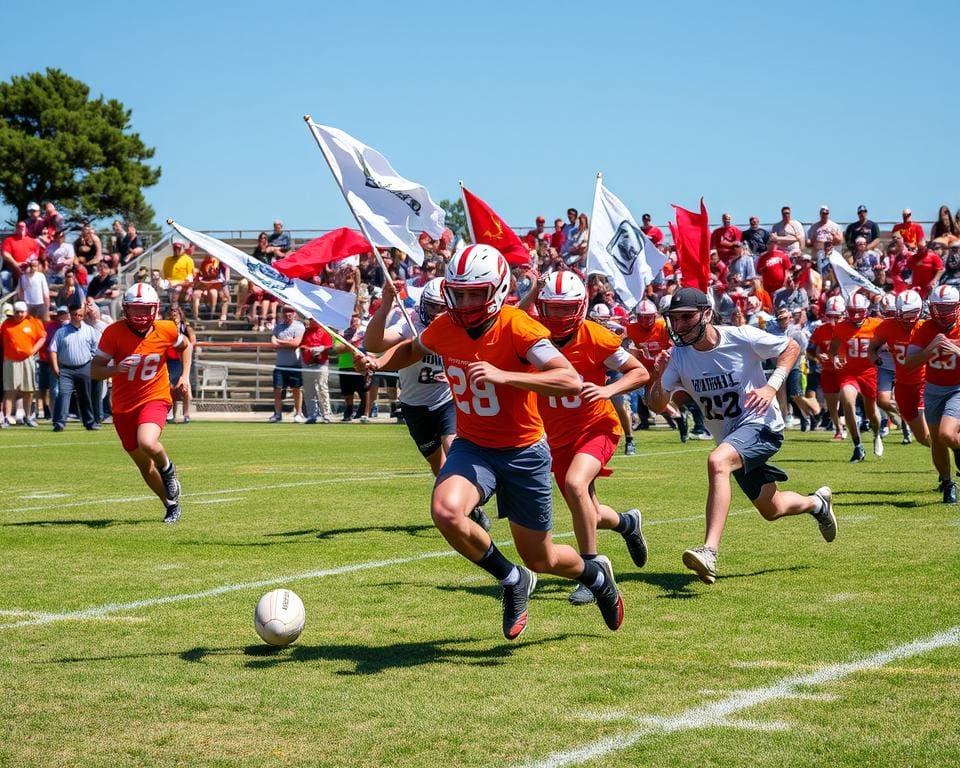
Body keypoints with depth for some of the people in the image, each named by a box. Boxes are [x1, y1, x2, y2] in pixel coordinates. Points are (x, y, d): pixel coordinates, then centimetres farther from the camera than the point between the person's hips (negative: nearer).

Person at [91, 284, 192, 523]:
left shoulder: (166, 330, -9)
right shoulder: (114, 332, -14)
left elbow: (185, 346, 15)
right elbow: (94, 370, -12)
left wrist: (184, 376, 3)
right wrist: (115, 369, -31)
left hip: (154, 398, -2)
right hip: (123, 406, 2)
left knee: (147, 443, -31)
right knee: (144, 465, 11)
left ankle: (168, 469, 2)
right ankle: (171, 504, 33)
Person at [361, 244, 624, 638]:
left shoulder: (517, 328, -21)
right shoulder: (444, 328, -6)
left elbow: (571, 381, -32)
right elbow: (412, 349, 19)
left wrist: (504, 376, -42)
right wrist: (380, 362, -2)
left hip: (523, 452, -3)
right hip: (472, 447, 4)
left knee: (540, 559, 8)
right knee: (446, 511, -29)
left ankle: (596, 574, 45)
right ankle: (513, 581, -3)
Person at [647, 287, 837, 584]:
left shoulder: (741, 337, -17)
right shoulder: (678, 355, -6)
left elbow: (791, 347, -4)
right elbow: (657, 405, -8)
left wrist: (771, 387, -17)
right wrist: (658, 378, -29)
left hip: (760, 425, -7)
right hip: (730, 438, 7)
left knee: (717, 462, -36)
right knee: (771, 510, 18)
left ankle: (710, 552, -45)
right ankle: (817, 502, 53)